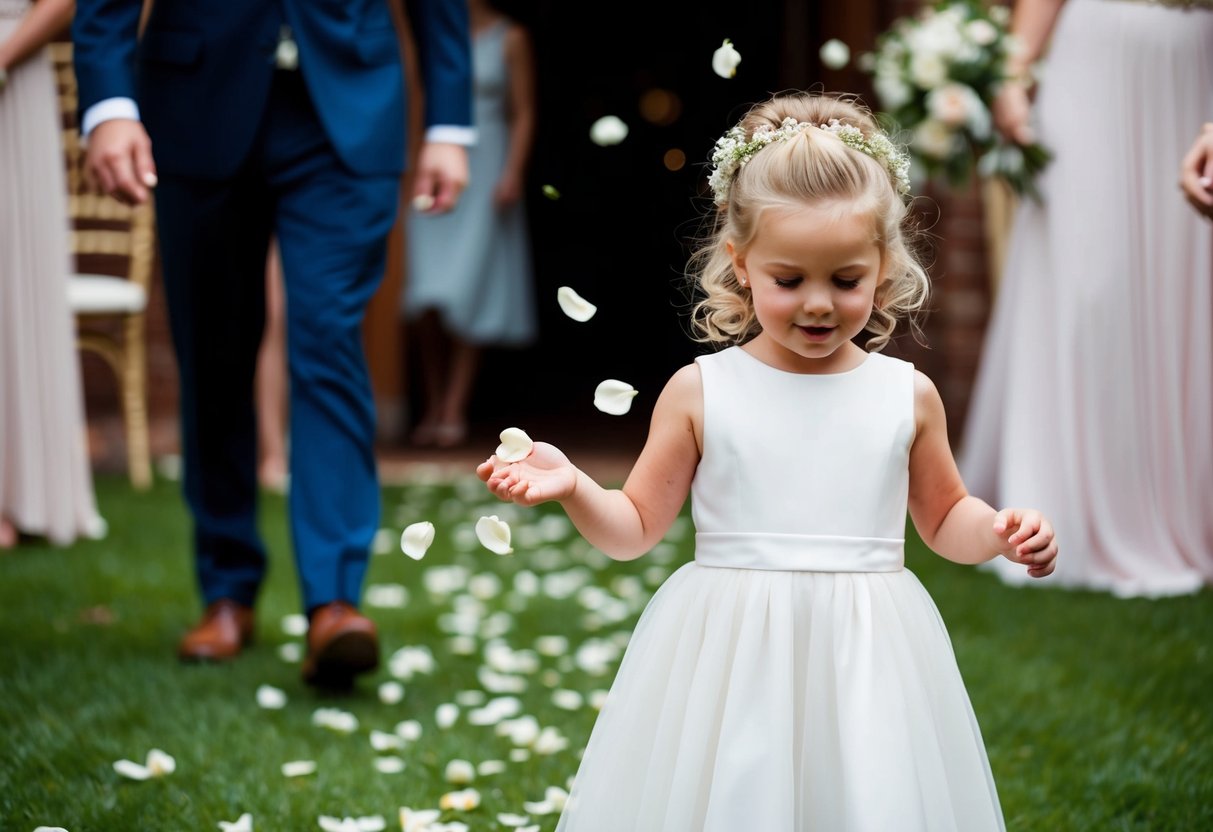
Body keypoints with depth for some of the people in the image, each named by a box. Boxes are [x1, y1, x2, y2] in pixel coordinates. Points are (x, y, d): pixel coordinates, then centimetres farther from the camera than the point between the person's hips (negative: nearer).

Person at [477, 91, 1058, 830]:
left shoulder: (908, 396, 3)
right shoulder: (700, 392, -1)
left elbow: (945, 518, 18)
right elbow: (636, 527, 4)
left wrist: (1002, 533, -2)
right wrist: (572, 486, -14)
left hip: (866, 663, 1)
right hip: (731, 659, -1)